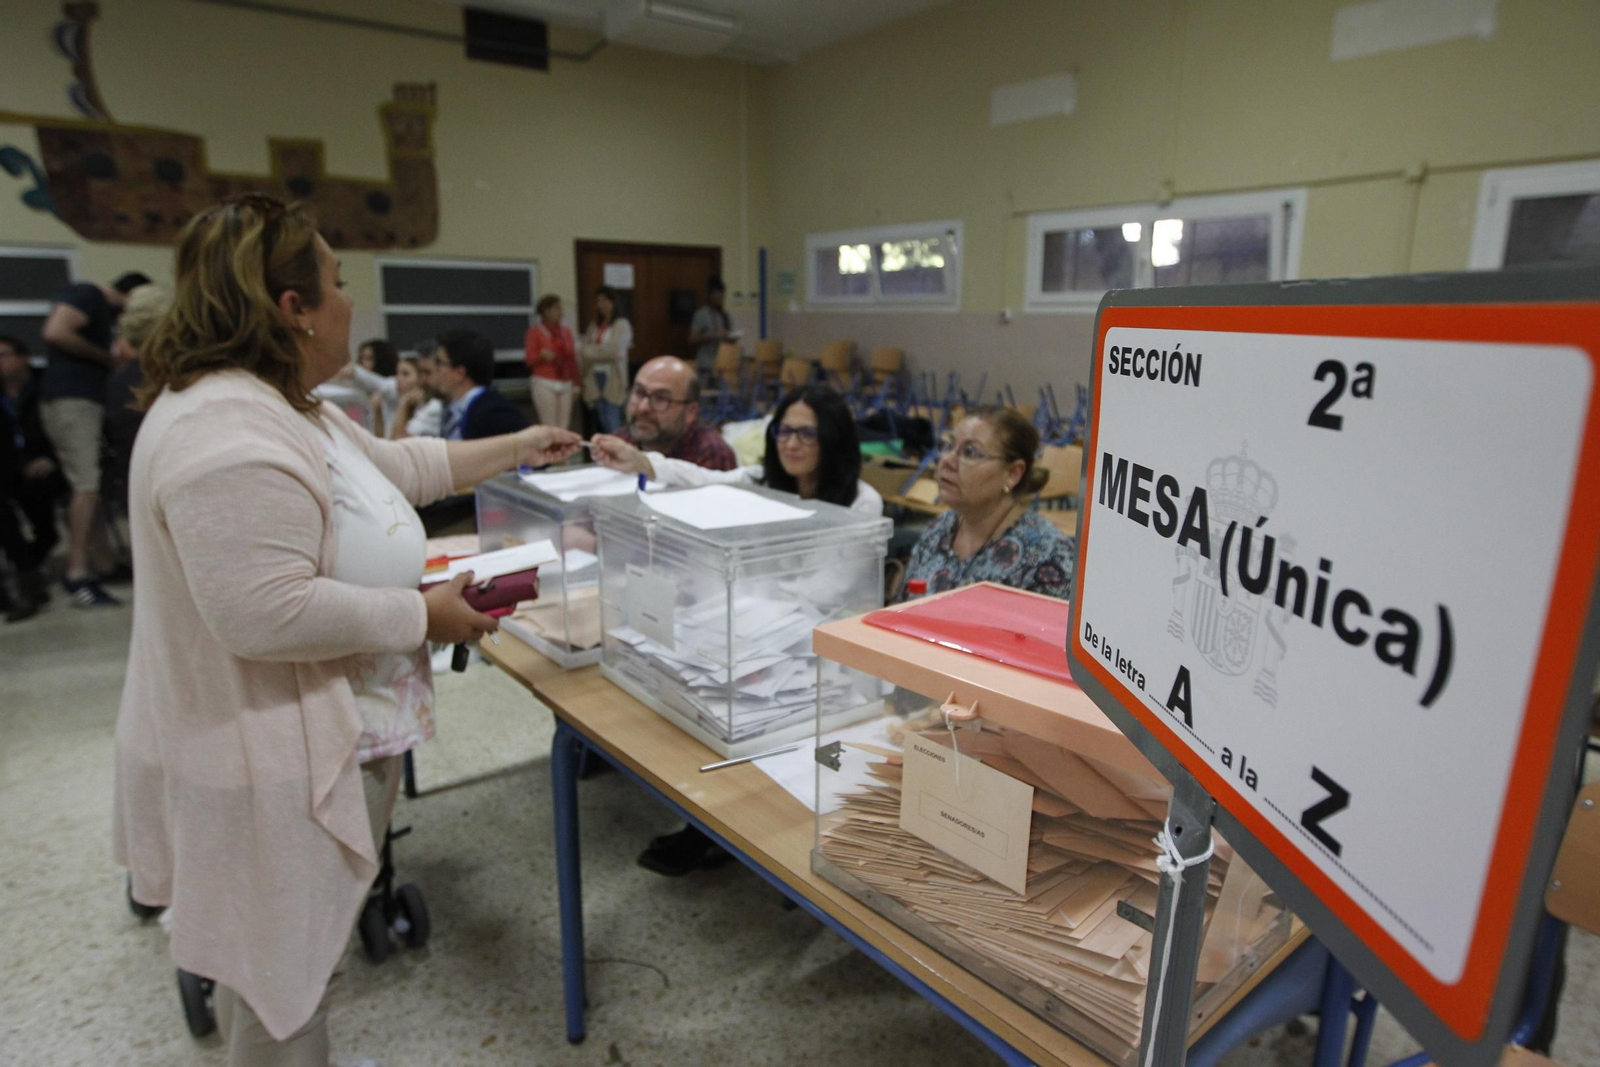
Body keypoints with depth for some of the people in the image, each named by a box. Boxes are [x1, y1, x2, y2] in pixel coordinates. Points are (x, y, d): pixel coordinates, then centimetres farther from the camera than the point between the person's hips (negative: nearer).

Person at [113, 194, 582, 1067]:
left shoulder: (280, 407, 8)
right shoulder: (229, 433, -27)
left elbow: (390, 464, 18)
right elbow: (265, 613, -33)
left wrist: (513, 449, 23)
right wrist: (423, 614, -22)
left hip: (297, 740, 11)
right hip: (266, 765, -10)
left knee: (278, 961, 28)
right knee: (278, 975, 10)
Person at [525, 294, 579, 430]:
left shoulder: (566, 331, 14)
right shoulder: (535, 331, 2)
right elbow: (530, 361, 0)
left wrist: (576, 383, 11)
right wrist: (541, 355, -21)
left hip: (565, 384, 4)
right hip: (545, 384, -4)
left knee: (564, 427, -1)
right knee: (550, 428, -10)